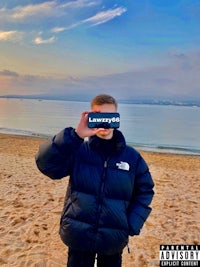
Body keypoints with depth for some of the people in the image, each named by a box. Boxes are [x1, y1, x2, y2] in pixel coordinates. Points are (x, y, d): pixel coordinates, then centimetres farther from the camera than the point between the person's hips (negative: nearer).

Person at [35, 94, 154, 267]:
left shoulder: (132, 156, -2)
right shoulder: (78, 150, -7)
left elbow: (145, 191, 5)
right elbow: (46, 164, -21)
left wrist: (132, 226, -4)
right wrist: (75, 135, -30)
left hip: (114, 239, 1)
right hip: (78, 235, -1)